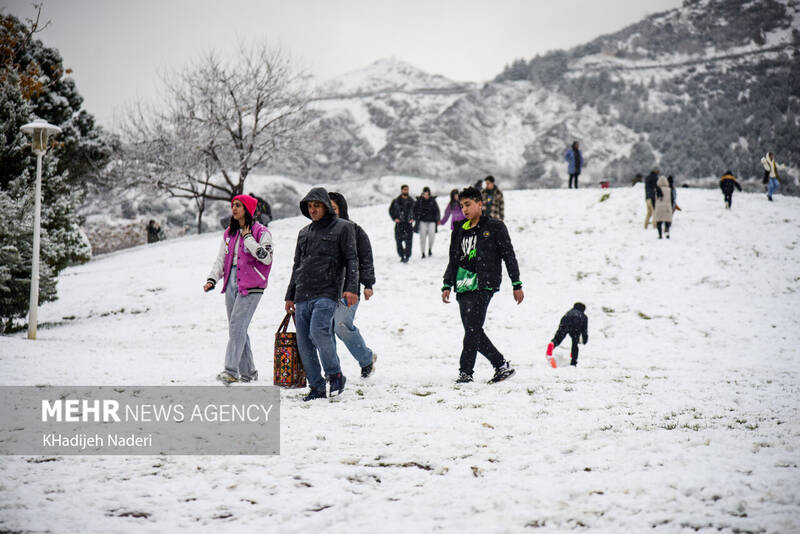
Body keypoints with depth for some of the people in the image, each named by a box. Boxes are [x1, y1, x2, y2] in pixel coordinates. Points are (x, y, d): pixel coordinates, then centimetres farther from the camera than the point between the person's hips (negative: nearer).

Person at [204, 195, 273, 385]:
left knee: (237, 326, -16)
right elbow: (221, 259, 17)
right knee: (237, 329, 8)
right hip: (231, 284, 7)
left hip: (250, 286, -7)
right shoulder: (229, 233, 17)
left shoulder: (260, 232, -4)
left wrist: (248, 239, -13)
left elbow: (266, 257, -15)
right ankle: (248, 372, 16)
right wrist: (212, 279, 3)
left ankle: (231, 370, -19)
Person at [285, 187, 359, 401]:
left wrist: (351, 288, -13)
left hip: (327, 293, -6)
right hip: (303, 295, 6)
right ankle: (316, 387, 7)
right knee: (304, 342, 0)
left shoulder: (343, 228, 4)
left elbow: (351, 259, -1)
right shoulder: (304, 233, 21)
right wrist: (290, 295, 23)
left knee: (318, 331, -25)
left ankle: (335, 375, -7)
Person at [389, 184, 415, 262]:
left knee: (408, 241, -10)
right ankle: (402, 255, 10)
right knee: (399, 240, -2)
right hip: (399, 223, 0)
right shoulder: (396, 201, 1)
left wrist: (413, 218, 4)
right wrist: (395, 218, 0)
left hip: (408, 223, 1)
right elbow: (391, 210, 10)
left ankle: (407, 255, -5)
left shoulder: (411, 201, 7)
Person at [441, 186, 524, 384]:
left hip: (484, 285, -6)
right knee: (473, 331, 4)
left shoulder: (495, 227, 2)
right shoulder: (459, 231, 18)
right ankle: (502, 366, 15)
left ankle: (465, 371, -14)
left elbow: (509, 256, 1)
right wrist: (447, 285, 12)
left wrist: (517, 284, -2)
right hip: (463, 286, 6)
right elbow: (453, 261, 23)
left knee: (473, 328, -15)